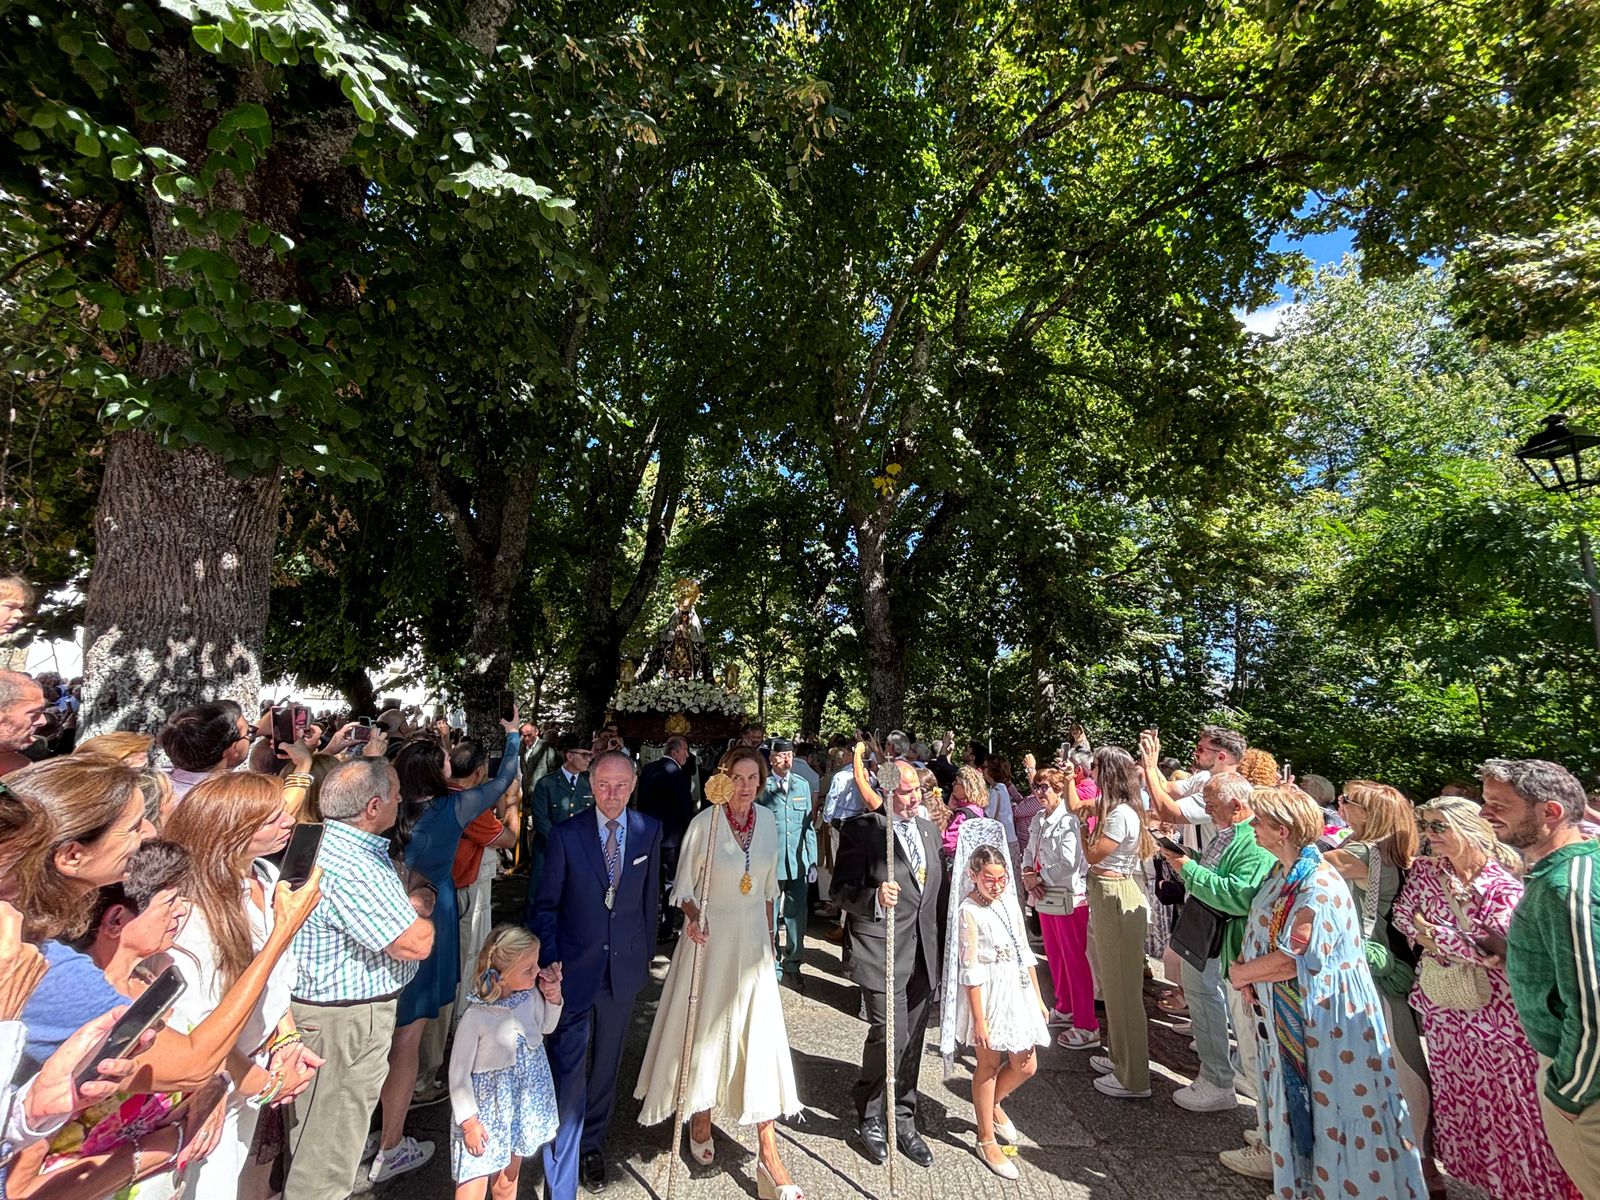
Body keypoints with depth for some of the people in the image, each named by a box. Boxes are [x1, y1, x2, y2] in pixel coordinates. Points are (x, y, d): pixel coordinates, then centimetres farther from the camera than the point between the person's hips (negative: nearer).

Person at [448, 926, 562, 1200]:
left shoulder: (531, 995, -15)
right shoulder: (476, 1017, -28)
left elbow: (546, 1028, 6)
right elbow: (459, 1072, -15)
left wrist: (554, 1000, -12)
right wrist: (469, 1121, -10)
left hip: (525, 1100, 4)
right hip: (489, 1106, -4)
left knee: (508, 1174, 21)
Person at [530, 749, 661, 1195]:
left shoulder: (650, 831, -4)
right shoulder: (566, 834, -10)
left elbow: (650, 895, 5)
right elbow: (546, 904, -3)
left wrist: (646, 952, 8)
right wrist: (549, 959, -11)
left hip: (625, 967, 3)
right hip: (574, 969, -2)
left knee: (606, 1065, 19)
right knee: (568, 1071, 0)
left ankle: (592, 1144, 42)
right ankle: (561, 1182, 16)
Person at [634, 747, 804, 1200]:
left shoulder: (767, 821, -3)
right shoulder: (704, 823, -17)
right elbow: (684, 885, -7)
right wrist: (693, 917, -26)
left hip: (752, 939, 3)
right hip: (711, 938, -3)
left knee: (760, 1035, 3)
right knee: (705, 1029, 13)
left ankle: (768, 1155, 14)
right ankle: (701, 1119, 40)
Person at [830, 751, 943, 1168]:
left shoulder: (929, 829, 10)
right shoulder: (860, 830, -12)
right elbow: (841, 892, -13)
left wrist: (940, 948, 14)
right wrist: (875, 898, -33)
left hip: (924, 953, 6)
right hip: (883, 953, -6)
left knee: (912, 1042, 14)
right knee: (890, 1037, -8)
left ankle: (903, 1121, 35)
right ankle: (869, 1117, 20)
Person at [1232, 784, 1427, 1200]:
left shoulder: (1319, 887, -24)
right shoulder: (1282, 873, 4)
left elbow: (1291, 960, -26)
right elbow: (1259, 933, 10)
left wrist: (1241, 974, -11)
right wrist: (1247, 971, -7)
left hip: (1323, 1017, -9)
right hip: (1287, 1014, 9)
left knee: (1333, 1111, 7)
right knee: (1295, 1104, 22)